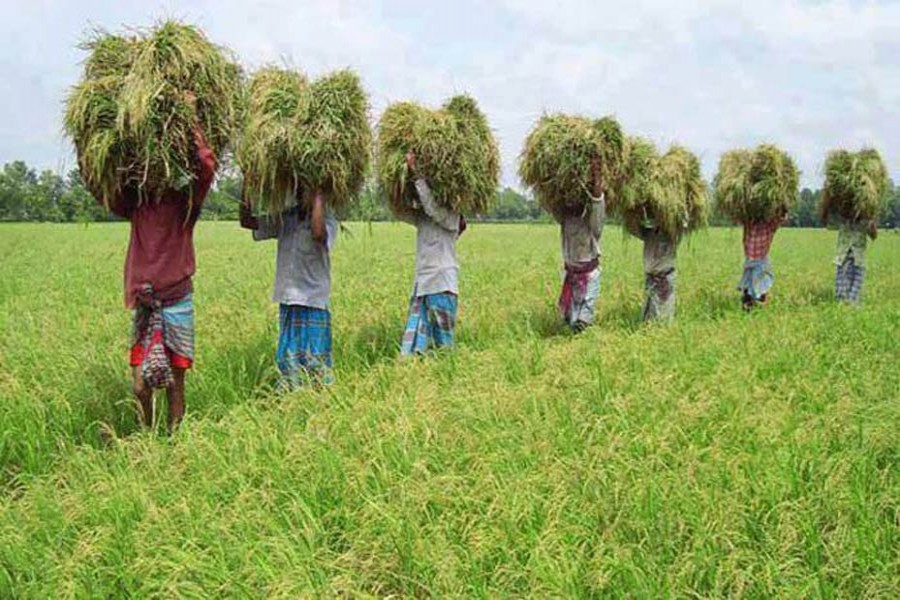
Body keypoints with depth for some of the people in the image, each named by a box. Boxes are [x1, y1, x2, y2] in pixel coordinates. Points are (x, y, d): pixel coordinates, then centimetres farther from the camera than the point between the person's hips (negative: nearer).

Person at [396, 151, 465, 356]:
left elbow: (432, 207, -21)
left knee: (443, 345, 1)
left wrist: (416, 174, -22)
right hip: (421, 286, 6)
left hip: (443, 287, -6)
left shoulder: (451, 218, -5)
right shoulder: (421, 218, 14)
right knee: (411, 348, 0)